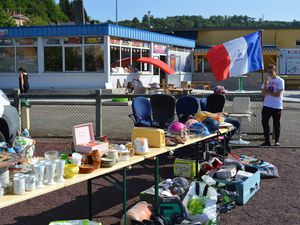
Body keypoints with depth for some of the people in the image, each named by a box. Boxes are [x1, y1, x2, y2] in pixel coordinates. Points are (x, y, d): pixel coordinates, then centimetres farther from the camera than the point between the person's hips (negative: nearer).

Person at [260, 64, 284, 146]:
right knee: (264, 123, 4)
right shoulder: (266, 80, 8)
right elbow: (263, 94, 0)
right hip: (266, 106, 4)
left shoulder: (280, 81, -5)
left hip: (277, 106, -4)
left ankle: (277, 141, 14)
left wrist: (267, 92, -6)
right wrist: (266, 83, -10)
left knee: (276, 124, 3)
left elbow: (278, 94, -13)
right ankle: (267, 141, 13)